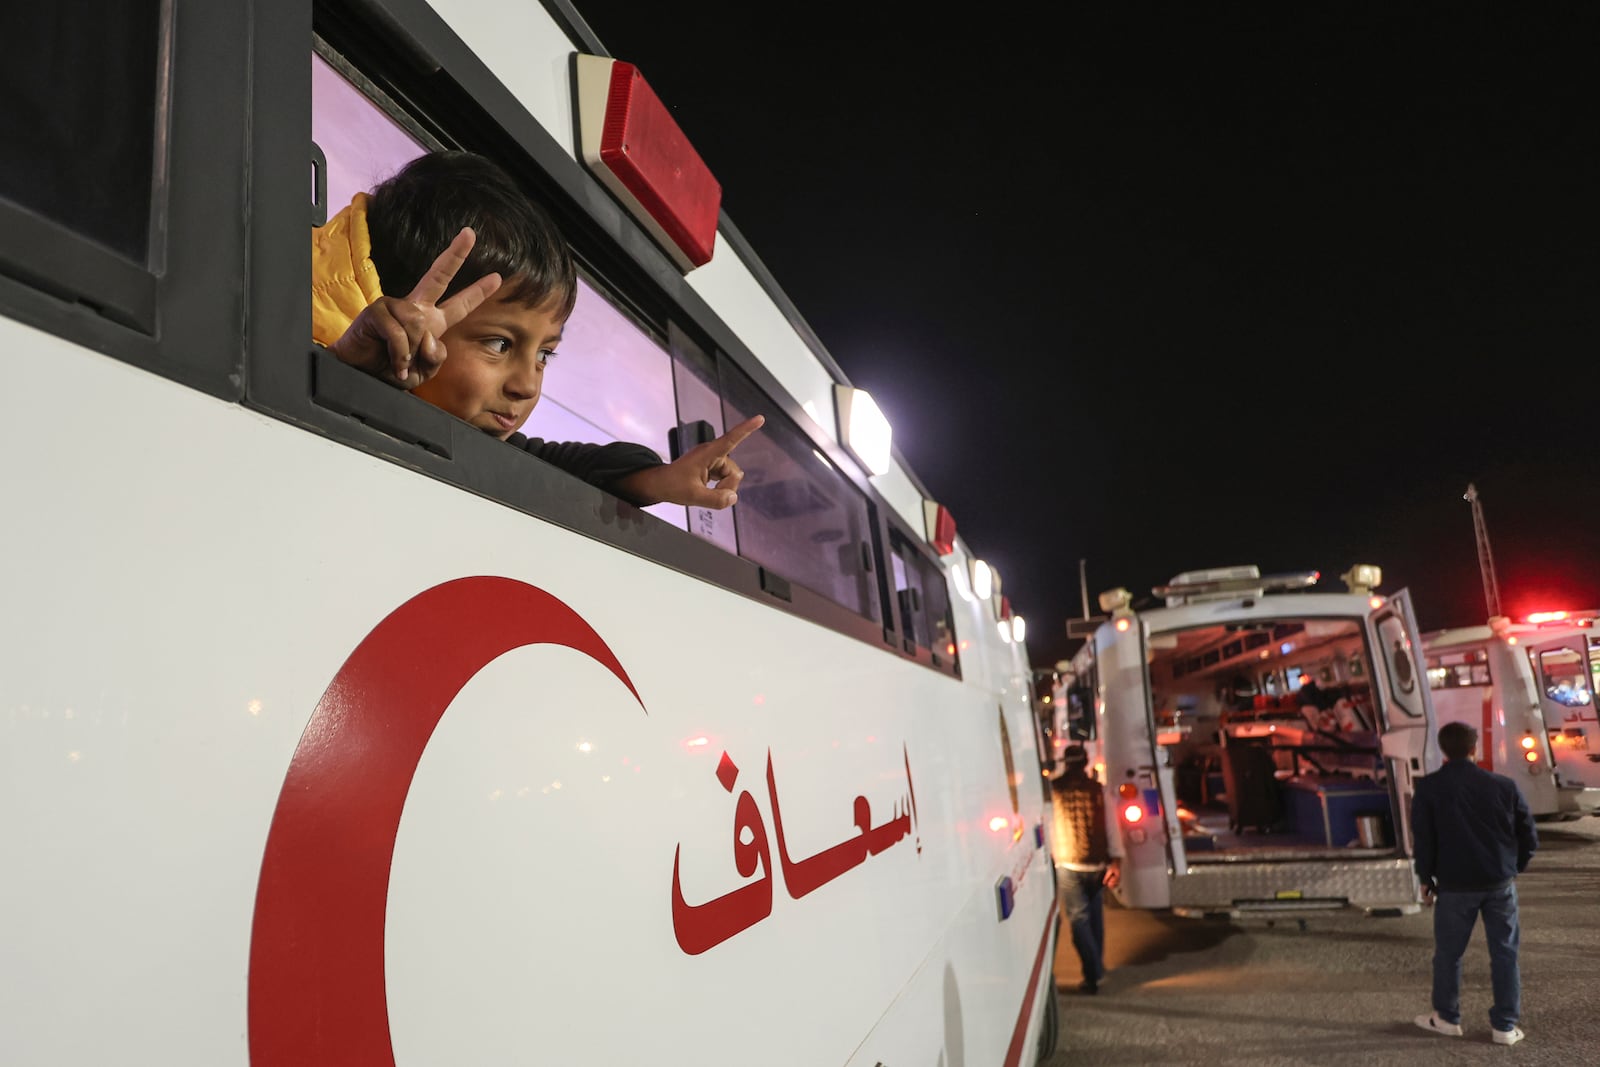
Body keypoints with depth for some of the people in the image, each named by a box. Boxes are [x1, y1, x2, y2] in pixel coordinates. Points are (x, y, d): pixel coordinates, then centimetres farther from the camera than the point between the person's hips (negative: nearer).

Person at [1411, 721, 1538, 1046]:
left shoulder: (1429, 788, -7)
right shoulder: (1504, 785, -2)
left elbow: (1423, 838, -6)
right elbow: (1529, 836, 3)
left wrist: (1426, 878, 7)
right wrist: (1514, 869, 17)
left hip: (1455, 885, -2)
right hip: (1500, 883, 2)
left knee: (1448, 953, 11)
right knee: (1505, 953, 11)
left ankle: (1447, 1017, 22)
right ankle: (1506, 1025, 15)